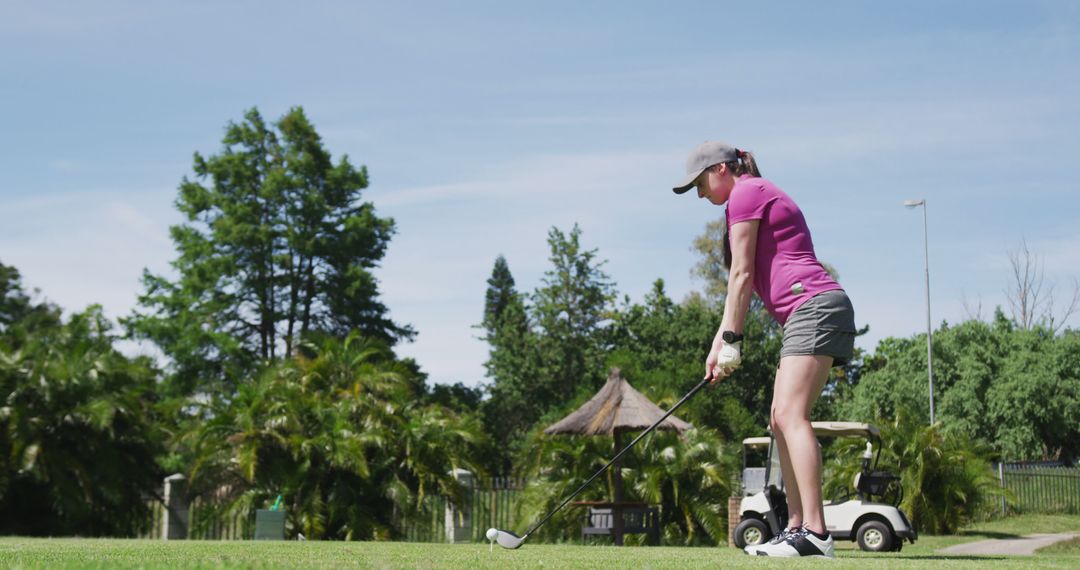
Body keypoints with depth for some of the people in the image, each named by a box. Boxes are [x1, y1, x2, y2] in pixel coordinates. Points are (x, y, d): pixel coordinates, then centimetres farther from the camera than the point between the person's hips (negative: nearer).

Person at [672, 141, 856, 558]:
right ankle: (796, 527, 6)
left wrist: (731, 341, -5)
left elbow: (741, 275, -7)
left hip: (813, 306, -11)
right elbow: (744, 286, 25)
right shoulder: (759, 197, 28)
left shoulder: (746, 194, -2)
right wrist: (720, 342, 20)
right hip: (810, 313, 11)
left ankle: (815, 532, -26)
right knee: (781, 420, 8)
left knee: (791, 414, -19)